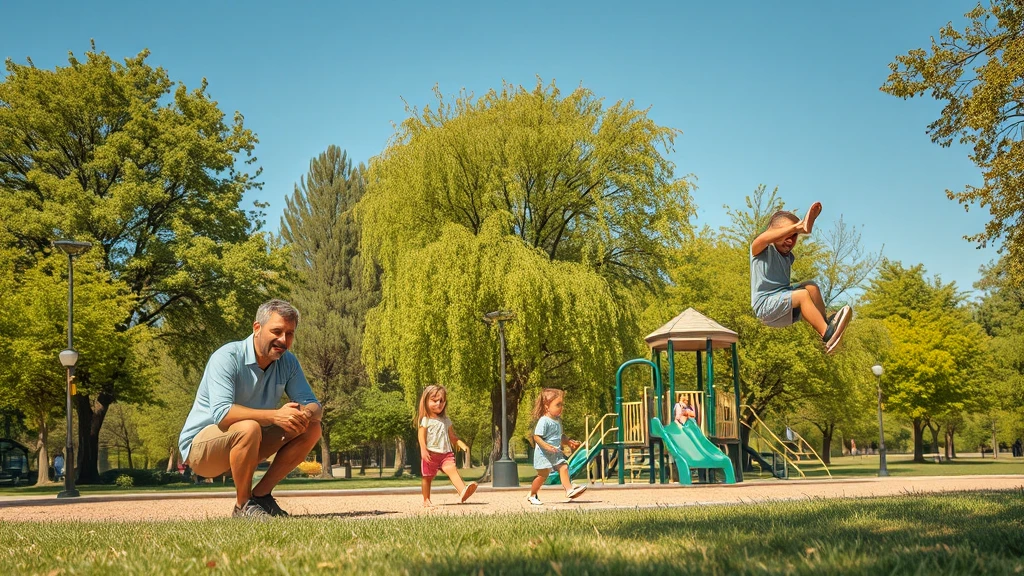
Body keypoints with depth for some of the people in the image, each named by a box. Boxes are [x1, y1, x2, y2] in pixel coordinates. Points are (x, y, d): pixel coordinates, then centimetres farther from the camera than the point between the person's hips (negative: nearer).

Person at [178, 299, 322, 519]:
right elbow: (221, 413, -34)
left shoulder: (288, 362, -1)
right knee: (249, 428, -37)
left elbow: (313, 404, -4)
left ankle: (261, 494, -1)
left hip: (247, 444, 7)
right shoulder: (227, 357, -21)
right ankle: (243, 505, -17)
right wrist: (274, 415, -43)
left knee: (312, 428, -8)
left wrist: (306, 413, -30)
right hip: (199, 445, -7)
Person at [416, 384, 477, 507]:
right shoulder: (425, 420, -1)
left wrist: (462, 444, 3)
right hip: (431, 454, -3)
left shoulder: (446, 421, 15)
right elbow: (421, 436, -8)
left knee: (453, 470, -19)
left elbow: (452, 436, 19)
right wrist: (423, 450, -22)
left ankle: (462, 491, -40)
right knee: (427, 477, 7)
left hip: (446, 453, 3)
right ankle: (426, 500, 22)